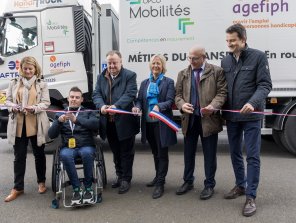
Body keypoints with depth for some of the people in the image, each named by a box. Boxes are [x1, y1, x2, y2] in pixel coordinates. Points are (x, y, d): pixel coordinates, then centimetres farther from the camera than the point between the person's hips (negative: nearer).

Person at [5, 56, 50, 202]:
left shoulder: (42, 84, 3)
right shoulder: (14, 83, 9)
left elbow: (46, 103, -3)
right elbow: (8, 101, 10)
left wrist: (34, 108, -21)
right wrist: (13, 107, -12)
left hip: (36, 124, -1)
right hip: (18, 124, 2)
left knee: (39, 154, 12)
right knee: (19, 156, 6)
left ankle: (41, 182, 28)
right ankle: (18, 187, 17)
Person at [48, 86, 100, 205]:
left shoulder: (88, 112, 14)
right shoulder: (60, 114, 19)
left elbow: (95, 124, -9)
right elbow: (51, 135, 8)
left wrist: (76, 119, -22)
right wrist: (59, 121, -11)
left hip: (86, 146, -1)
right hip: (68, 147, 1)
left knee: (87, 153, -36)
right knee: (65, 155, -34)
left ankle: (88, 188, -22)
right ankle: (76, 189, -24)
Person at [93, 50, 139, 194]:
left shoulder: (130, 75, -5)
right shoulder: (101, 77, 11)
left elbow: (130, 94, -16)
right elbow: (96, 94, 2)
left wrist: (116, 106, -30)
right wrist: (101, 105, -19)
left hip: (124, 121, -5)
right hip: (109, 122, 5)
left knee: (126, 152, 6)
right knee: (115, 151, 18)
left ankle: (126, 179, 18)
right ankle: (119, 176, 34)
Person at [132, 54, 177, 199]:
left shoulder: (168, 82, 0)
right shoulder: (144, 83, 14)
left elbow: (170, 101, -10)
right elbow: (139, 100, 8)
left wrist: (159, 106, -29)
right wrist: (137, 107, -14)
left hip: (162, 123, -5)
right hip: (148, 122, 5)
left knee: (162, 153, 1)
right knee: (155, 152, 18)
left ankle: (160, 184, 8)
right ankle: (158, 177, 35)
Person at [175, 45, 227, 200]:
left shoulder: (216, 71, -1)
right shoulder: (183, 74, 10)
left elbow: (222, 93, -6)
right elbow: (178, 95, 8)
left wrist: (213, 106, -24)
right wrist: (182, 105, -14)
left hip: (209, 119, -3)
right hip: (189, 119, 4)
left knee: (209, 154, 7)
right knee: (188, 153, 15)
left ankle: (209, 185, 22)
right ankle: (188, 181, 32)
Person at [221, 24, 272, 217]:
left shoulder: (258, 56, -3)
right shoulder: (226, 61, 11)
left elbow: (265, 85, -9)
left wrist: (253, 103, -25)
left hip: (251, 115, -5)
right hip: (231, 116, 5)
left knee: (253, 156, -1)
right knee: (235, 154, 15)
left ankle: (251, 197, 8)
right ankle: (240, 186, 33)